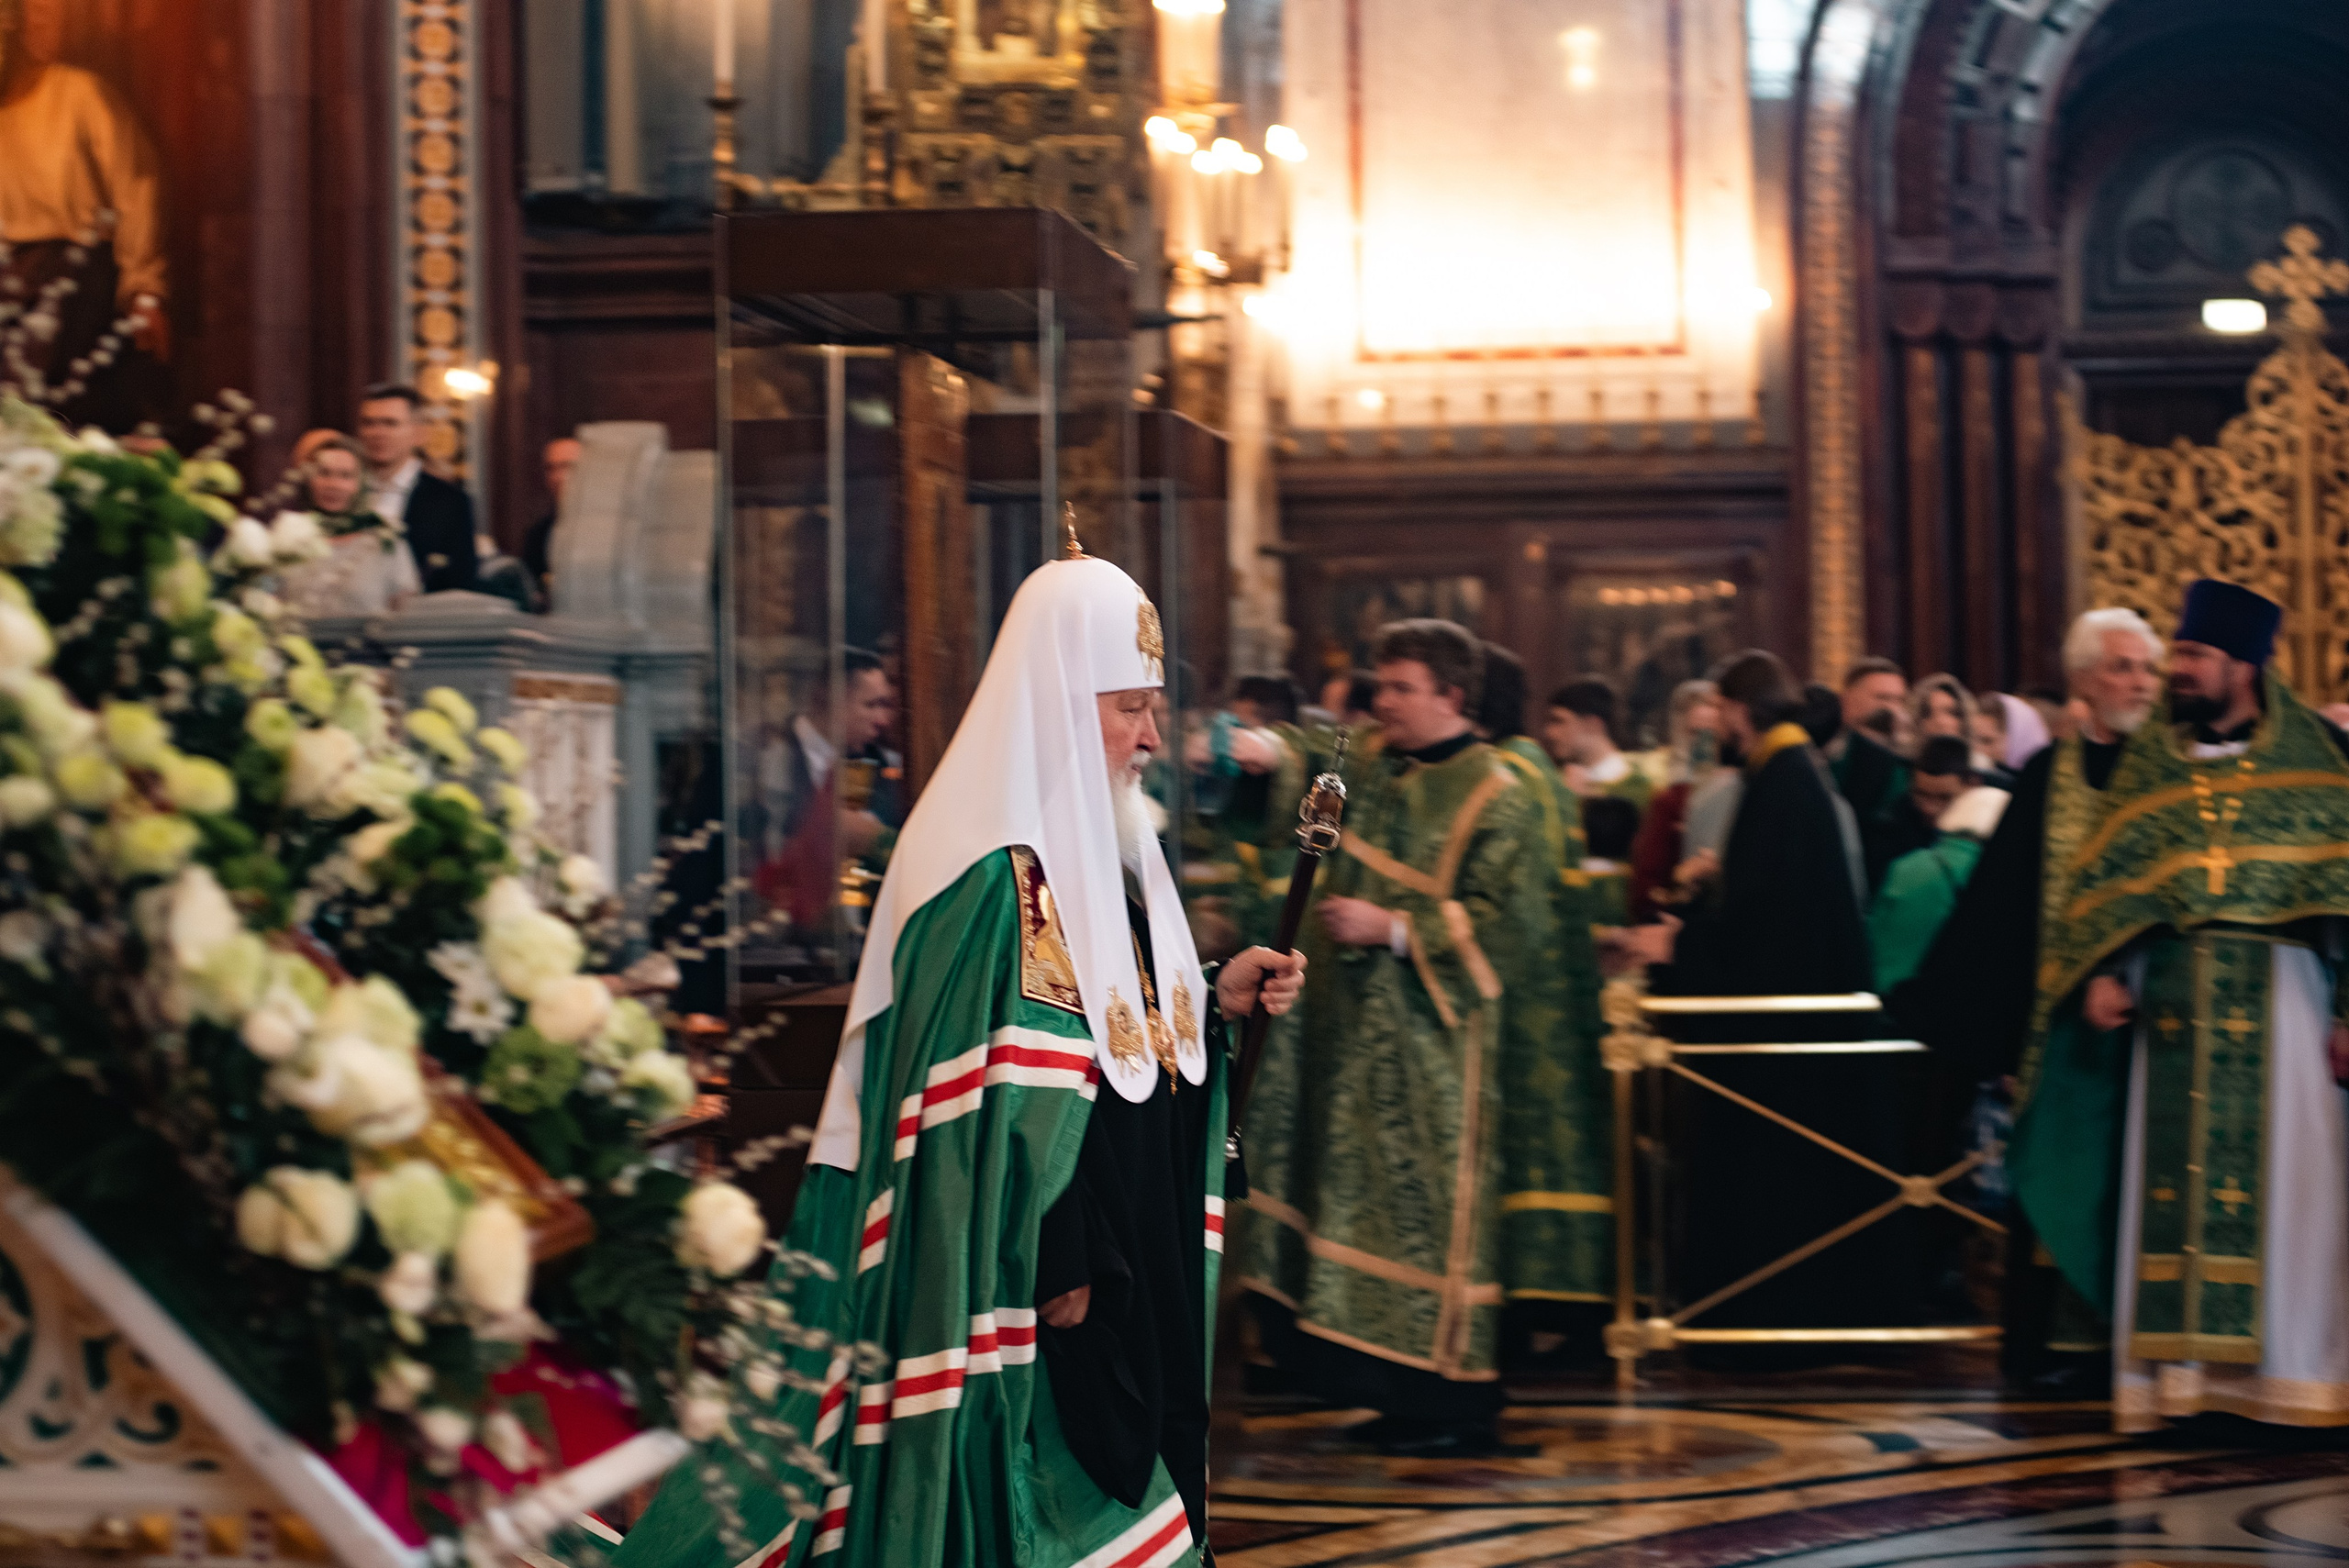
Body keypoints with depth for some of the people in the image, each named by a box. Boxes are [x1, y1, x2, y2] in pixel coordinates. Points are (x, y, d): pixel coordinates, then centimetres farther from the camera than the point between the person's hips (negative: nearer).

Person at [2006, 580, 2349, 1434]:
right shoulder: (2147, 759, 11)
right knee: (2170, 1184, 0)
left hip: (2278, 994, -2)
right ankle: (2175, 1371, 5)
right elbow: (2102, 878, 9)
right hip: (2171, 1000, 2)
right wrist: (2099, 973, -7)